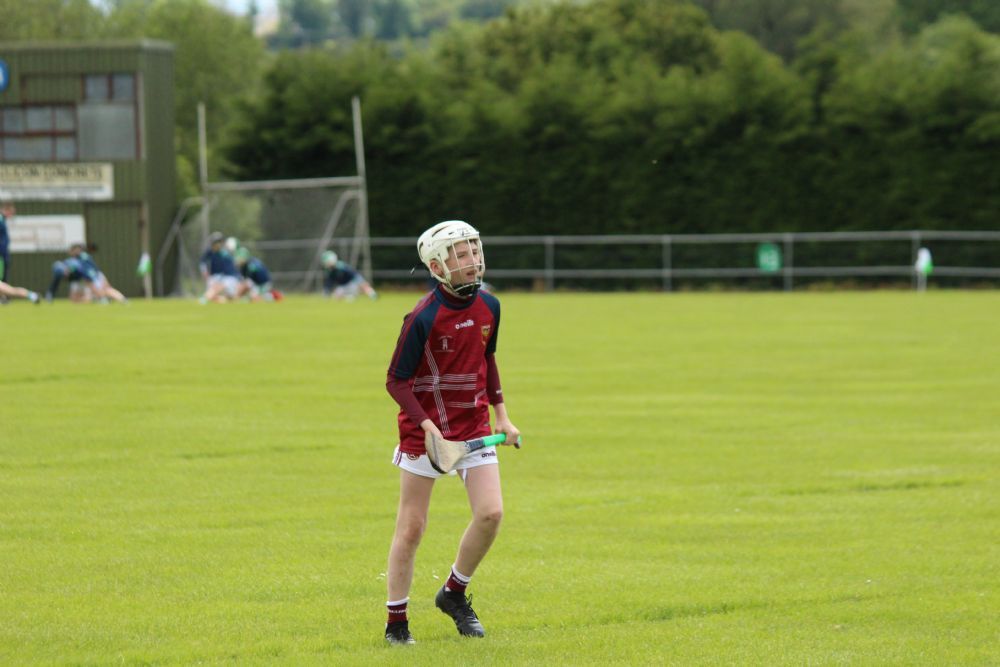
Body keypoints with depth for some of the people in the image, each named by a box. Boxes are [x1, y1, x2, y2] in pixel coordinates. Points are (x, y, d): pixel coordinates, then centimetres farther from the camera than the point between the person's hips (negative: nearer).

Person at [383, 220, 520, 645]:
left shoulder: (488, 307, 1)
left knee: (490, 513, -8)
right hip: (425, 428, -5)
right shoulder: (423, 318, -18)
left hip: (473, 426, 5)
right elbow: (396, 381, -13)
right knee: (411, 527, 0)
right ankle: (396, 622, 12)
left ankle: (454, 594, 14)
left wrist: (501, 414, 16)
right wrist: (428, 427, -23)